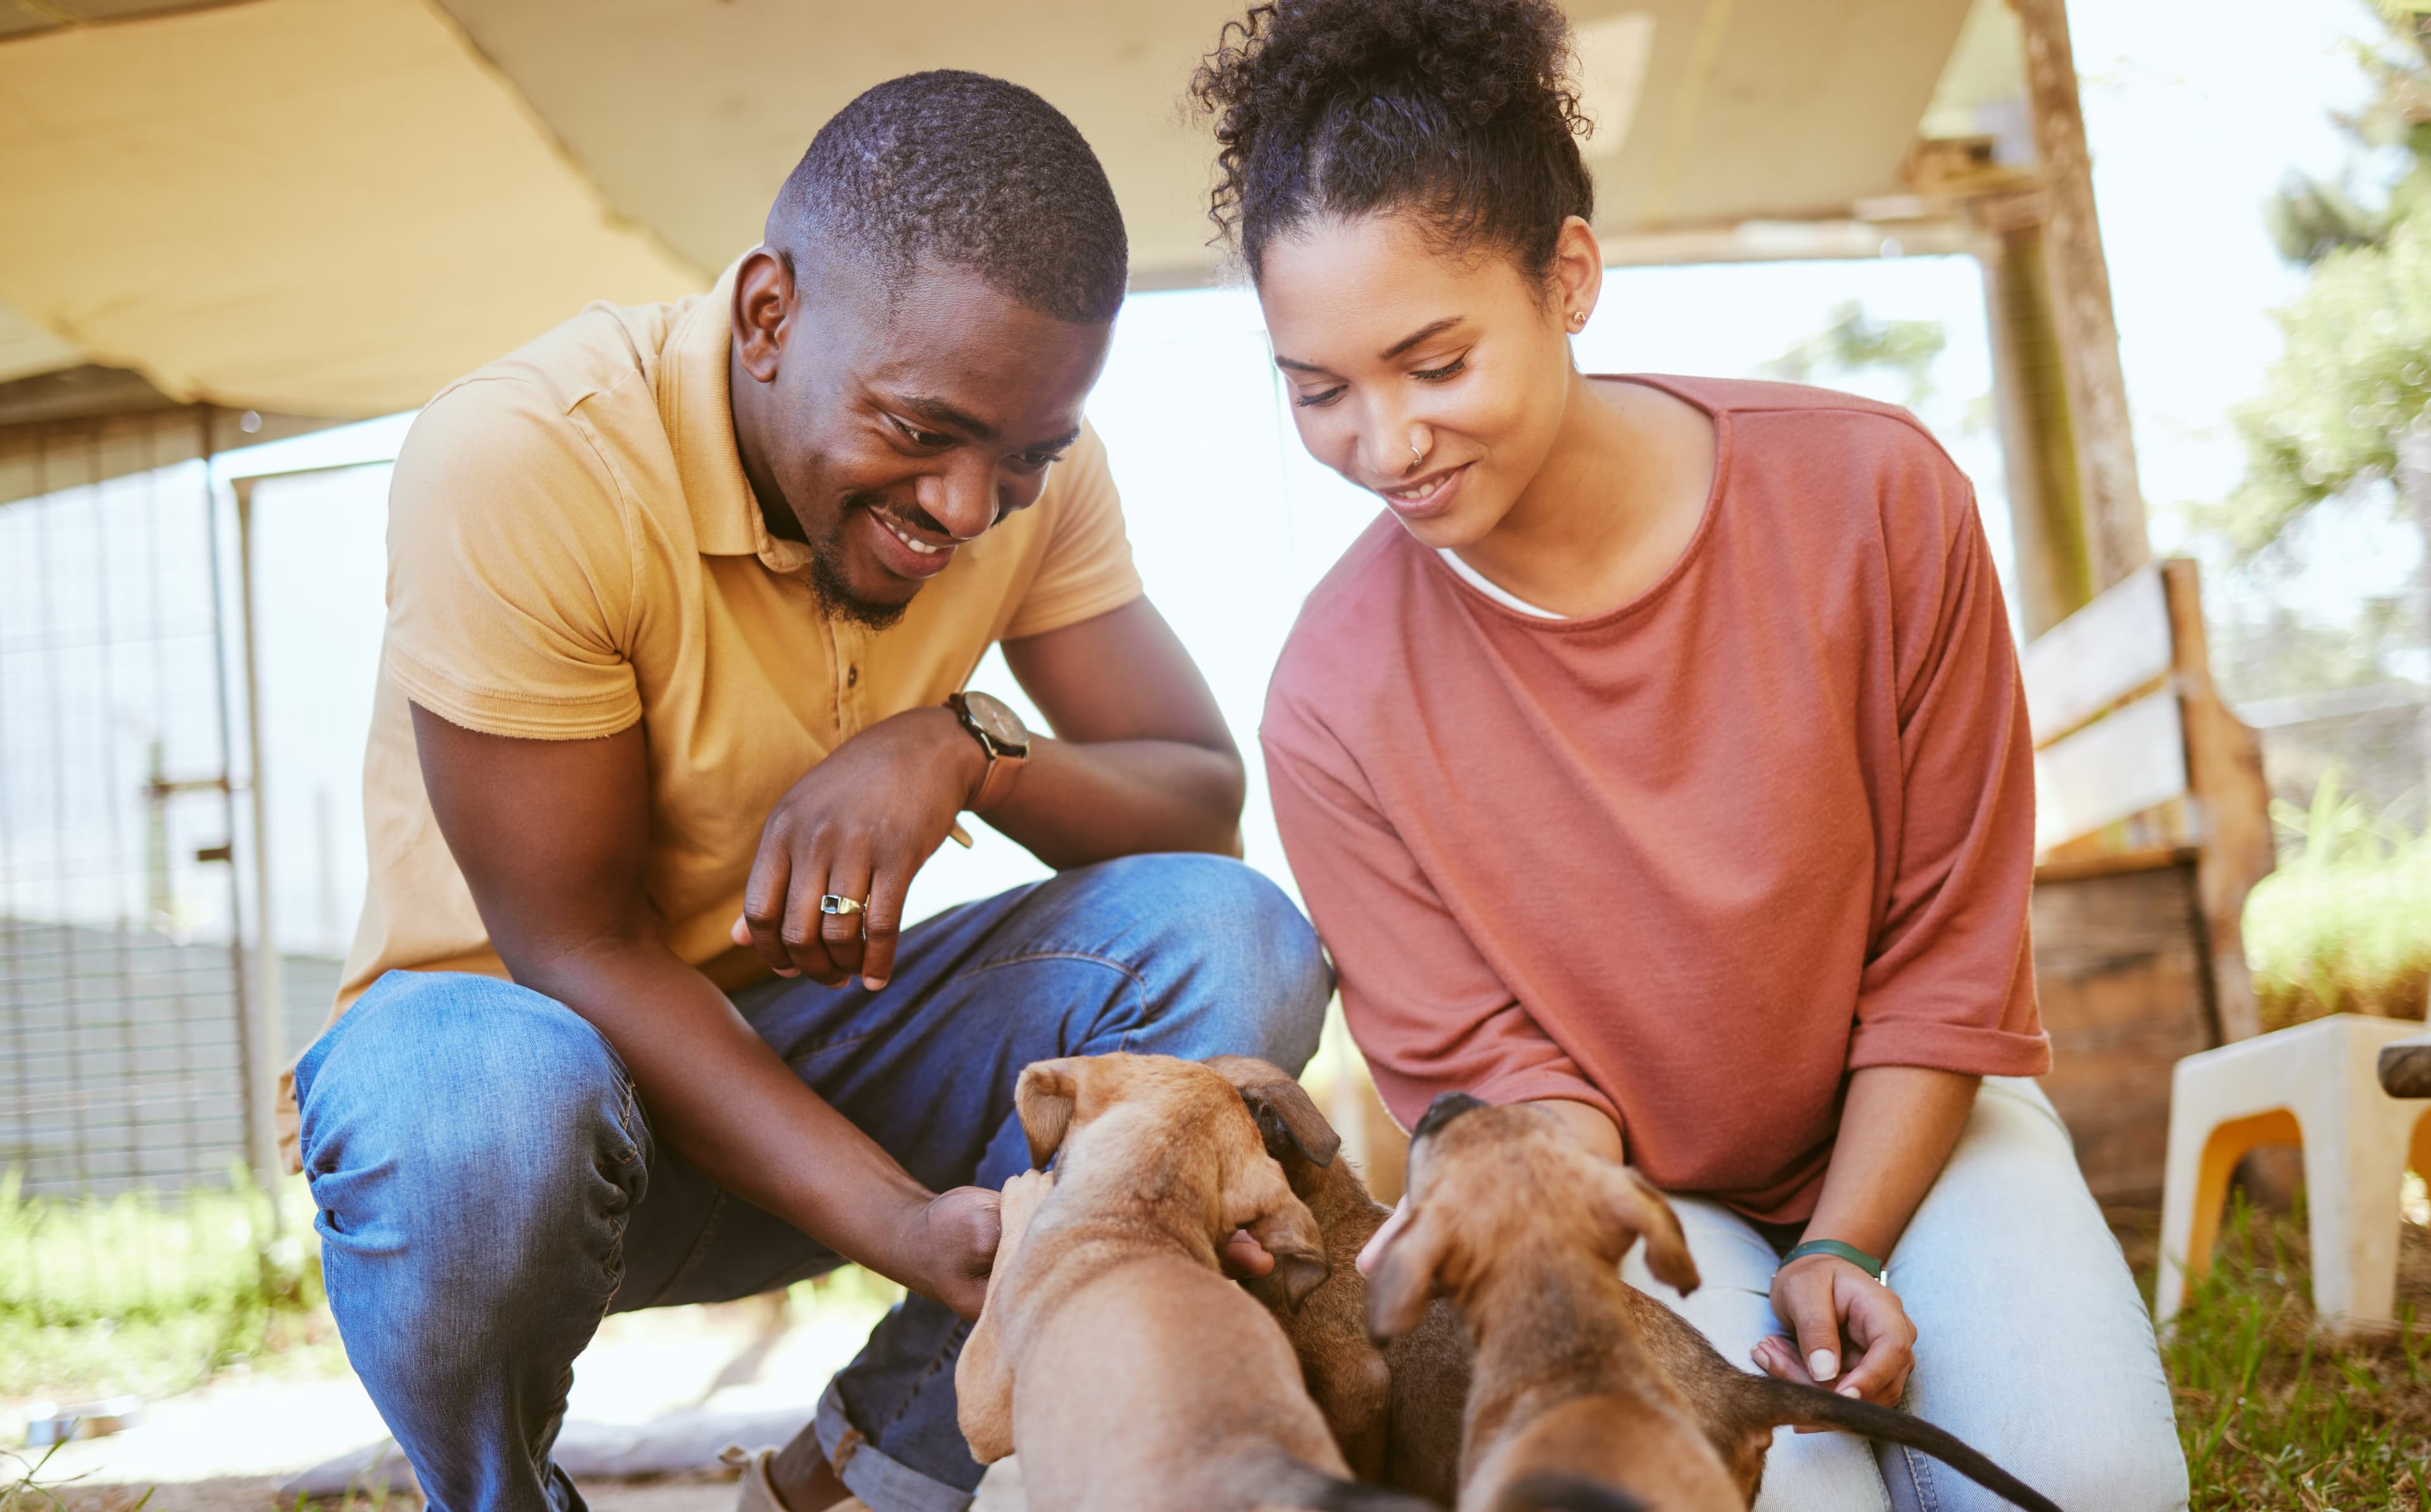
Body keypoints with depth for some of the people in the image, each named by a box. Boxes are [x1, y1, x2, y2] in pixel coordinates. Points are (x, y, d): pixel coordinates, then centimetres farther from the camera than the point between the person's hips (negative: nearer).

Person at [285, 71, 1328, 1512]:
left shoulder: (1023, 449, -8)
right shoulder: (518, 461, -25)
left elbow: (1207, 809, -9)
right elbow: (586, 957, -24)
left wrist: (970, 741, -31)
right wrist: (913, 1228, -37)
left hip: (810, 1039, 4)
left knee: (1238, 945, -20)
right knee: (480, 1107, -40)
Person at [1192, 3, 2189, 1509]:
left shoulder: (1872, 496, -17)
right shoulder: (1337, 701, -19)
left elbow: (1950, 946, -9)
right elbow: (1498, 1072, -12)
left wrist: (1843, 1249, -14)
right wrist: (1680, 1303, -30)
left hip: (1908, 1118, 1)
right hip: (1629, 1185, -1)